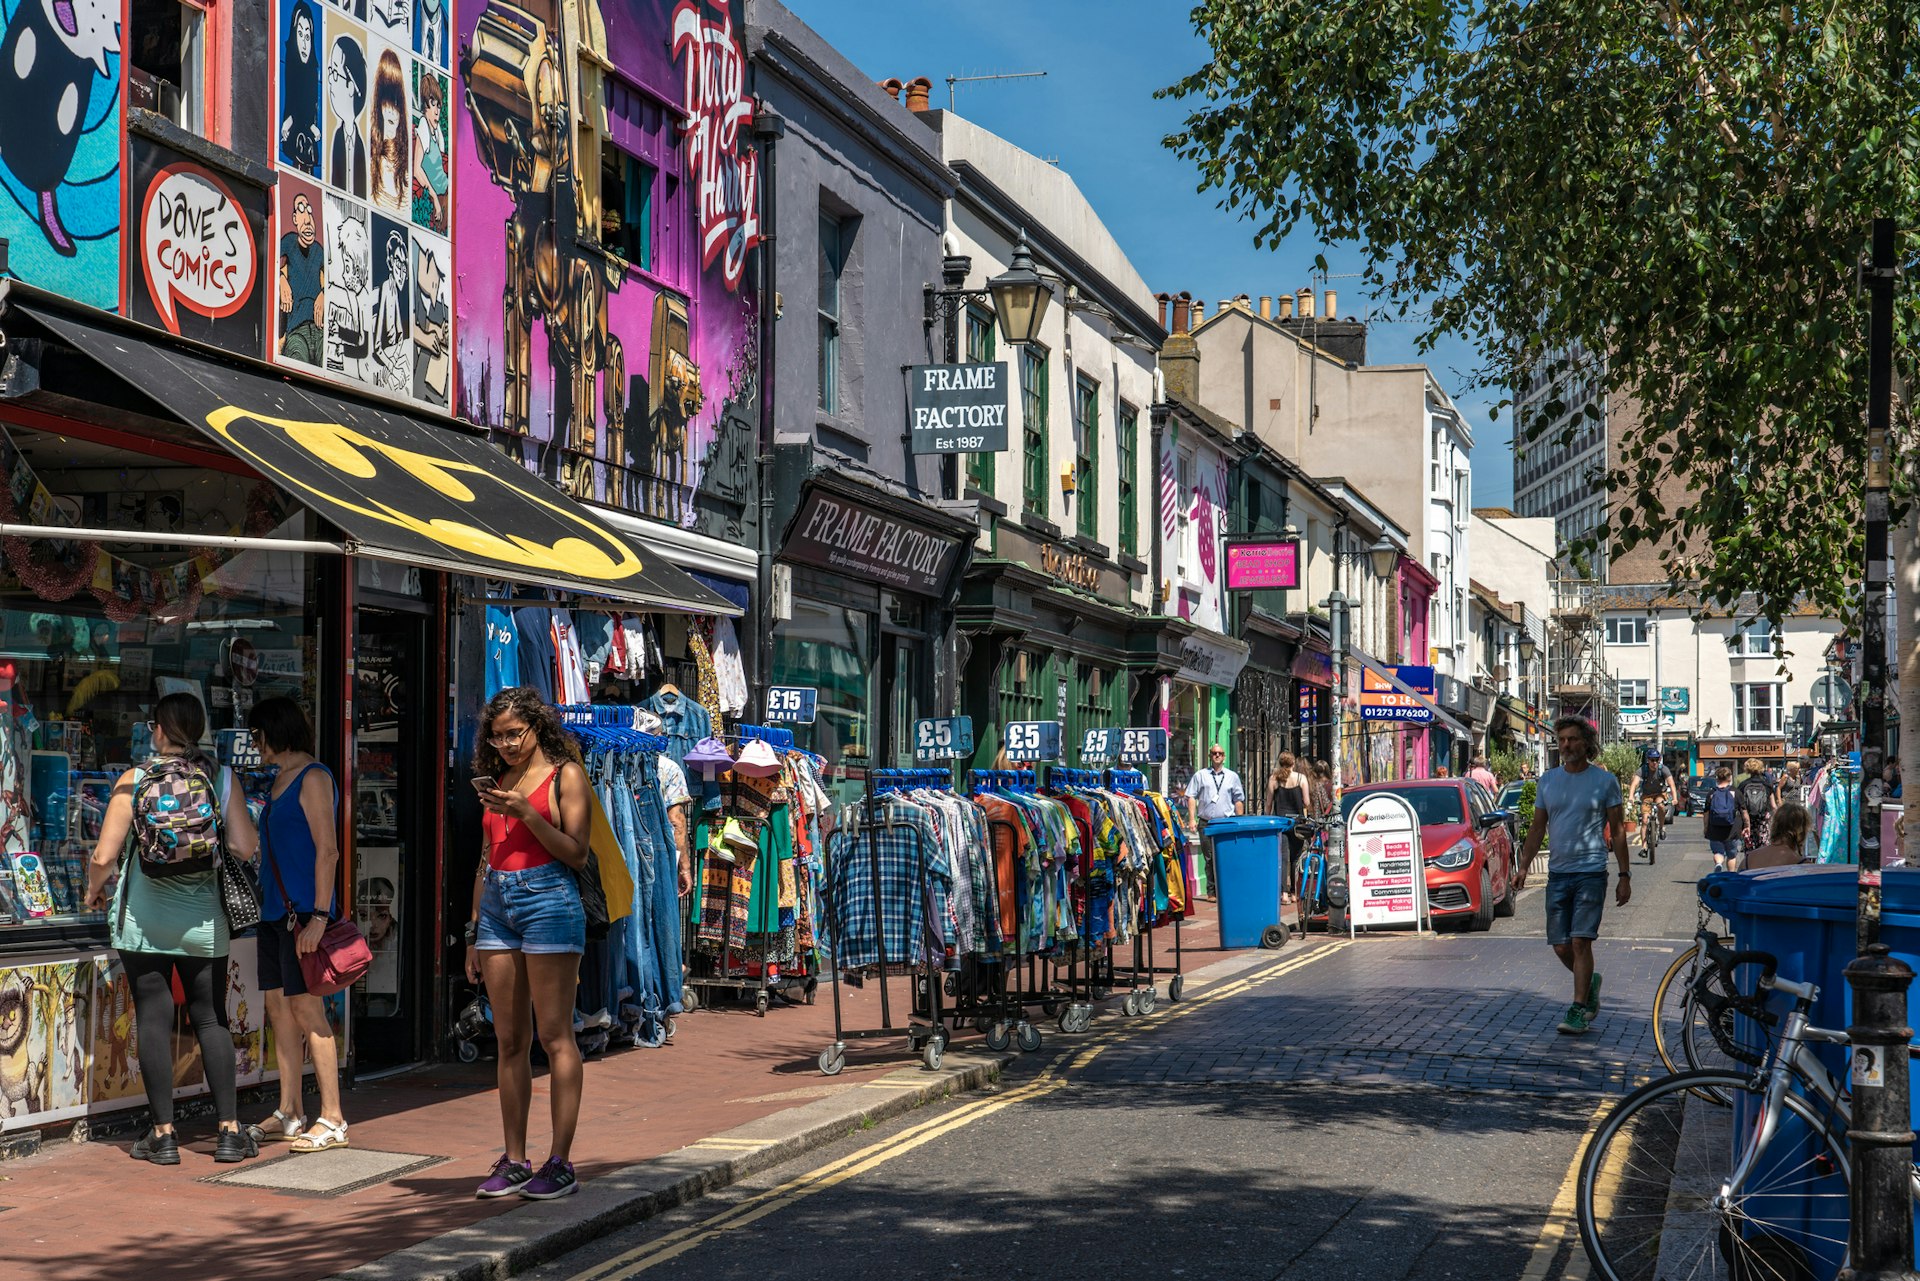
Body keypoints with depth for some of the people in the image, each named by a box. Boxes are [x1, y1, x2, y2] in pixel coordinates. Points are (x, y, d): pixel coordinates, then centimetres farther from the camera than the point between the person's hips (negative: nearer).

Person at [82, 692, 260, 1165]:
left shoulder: (134, 780, -4)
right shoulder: (221, 779, -1)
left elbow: (104, 856, -7)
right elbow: (245, 847, -7)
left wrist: (93, 891, 14)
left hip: (144, 922, -1)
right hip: (204, 921, 1)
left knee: (153, 1020, 5)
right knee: (212, 1020, 9)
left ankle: (163, 1134, 6)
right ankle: (230, 1131, 7)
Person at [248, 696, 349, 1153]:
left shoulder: (313, 778, -9)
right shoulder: (279, 781, 19)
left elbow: (327, 850, -16)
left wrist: (319, 916, -22)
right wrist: (265, 907, 18)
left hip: (303, 910, -9)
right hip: (275, 910, 9)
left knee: (306, 1008, -10)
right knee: (279, 1008, 9)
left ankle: (333, 1120, -8)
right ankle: (289, 1115, 15)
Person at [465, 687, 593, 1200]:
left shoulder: (565, 774, -1)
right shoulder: (498, 781, 17)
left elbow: (577, 854, -8)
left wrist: (527, 812, -16)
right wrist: (474, 931, 18)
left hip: (548, 899, -6)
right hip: (498, 904, 6)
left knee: (555, 1037, -6)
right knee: (509, 1041, 7)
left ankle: (560, 1162, -4)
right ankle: (514, 1161, 11)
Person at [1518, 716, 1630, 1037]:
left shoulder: (1605, 780, -1)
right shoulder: (1547, 781, 9)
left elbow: (1617, 831, 2)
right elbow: (1537, 828, 15)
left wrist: (1625, 875, -1)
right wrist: (1522, 867, 6)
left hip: (1591, 872, -4)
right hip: (1557, 873, 4)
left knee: (1580, 941, -11)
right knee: (1561, 946, 5)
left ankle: (1579, 1009, -4)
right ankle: (1590, 982, 33)